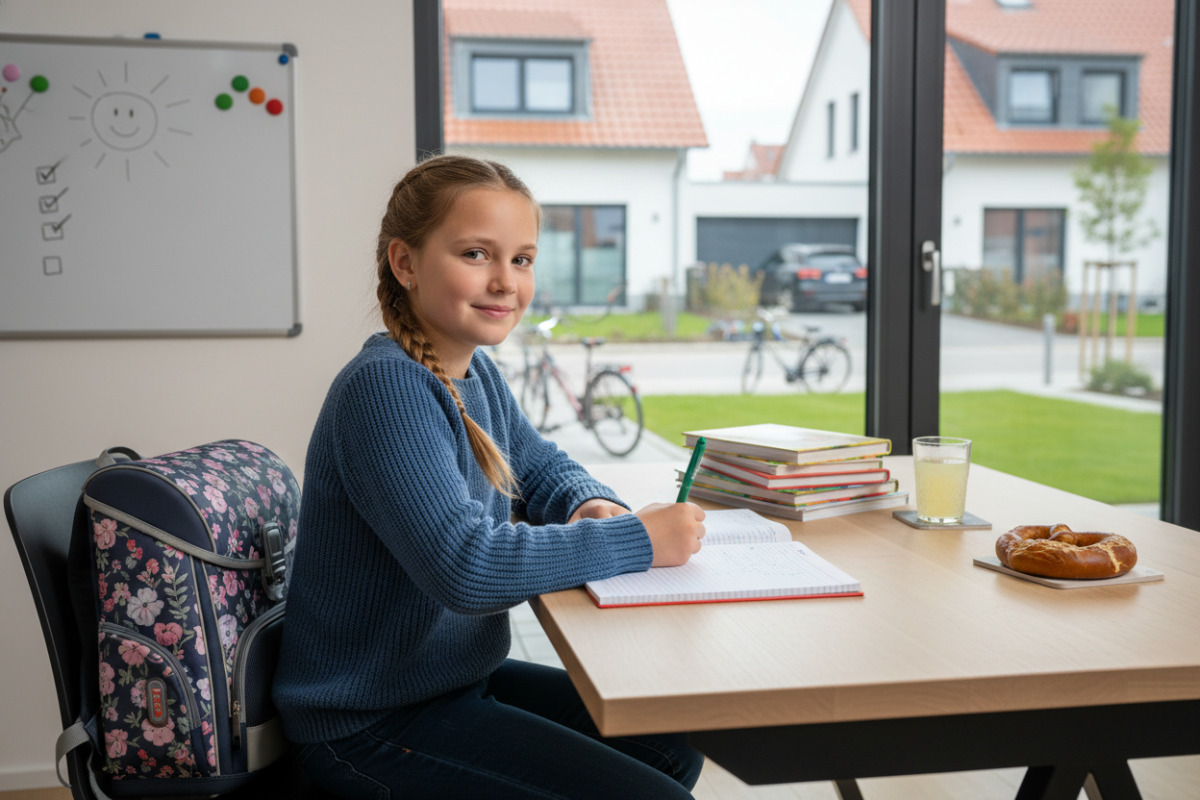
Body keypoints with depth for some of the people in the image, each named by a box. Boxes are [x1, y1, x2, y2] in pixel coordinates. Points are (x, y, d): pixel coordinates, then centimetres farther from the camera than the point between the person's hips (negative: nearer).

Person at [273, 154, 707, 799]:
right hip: (369, 726, -9)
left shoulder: (475, 371, 3)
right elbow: (465, 565, -35)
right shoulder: (384, 387, -26)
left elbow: (538, 466, 19)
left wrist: (588, 505, -5)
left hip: (458, 676, 10)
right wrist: (636, 539, -26)